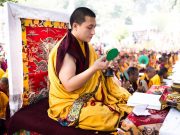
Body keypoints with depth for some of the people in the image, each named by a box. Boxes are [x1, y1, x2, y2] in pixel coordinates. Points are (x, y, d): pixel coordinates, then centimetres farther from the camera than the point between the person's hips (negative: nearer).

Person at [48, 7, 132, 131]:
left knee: (127, 101, -1)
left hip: (87, 97, 8)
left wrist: (102, 67, -2)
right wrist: (94, 68, -31)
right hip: (69, 104, -8)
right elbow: (69, 85, -27)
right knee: (112, 117, -26)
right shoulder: (65, 50, -21)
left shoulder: (85, 46, 5)